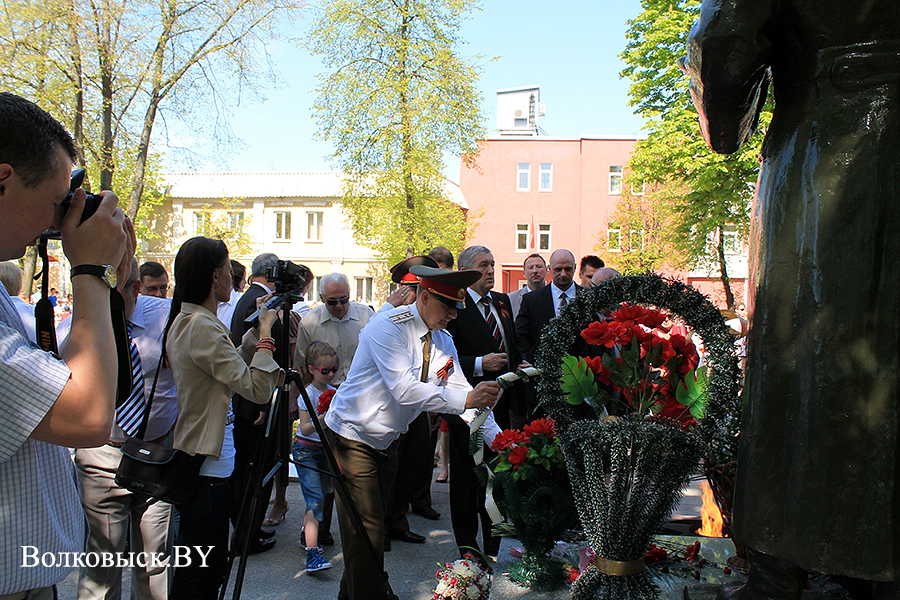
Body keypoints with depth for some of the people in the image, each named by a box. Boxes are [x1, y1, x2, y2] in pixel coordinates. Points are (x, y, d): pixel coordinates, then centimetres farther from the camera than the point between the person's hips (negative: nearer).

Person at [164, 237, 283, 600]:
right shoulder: (202, 327, -21)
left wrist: (256, 326, 16)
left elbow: (231, 364, 20)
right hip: (208, 472, -10)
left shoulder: (184, 322, 10)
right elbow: (257, 388, -25)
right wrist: (266, 334, -17)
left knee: (210, 569, 20)